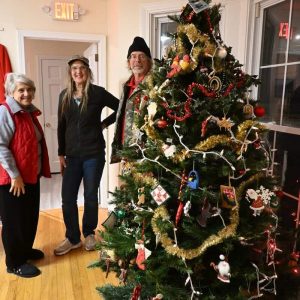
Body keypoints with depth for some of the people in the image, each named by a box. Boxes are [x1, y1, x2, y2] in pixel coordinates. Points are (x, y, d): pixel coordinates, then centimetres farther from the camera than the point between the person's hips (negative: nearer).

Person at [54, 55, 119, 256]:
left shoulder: (97, 92, -6)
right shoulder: (65, 95, 5)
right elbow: (61, 126, 8)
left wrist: (104, 124, -3)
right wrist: (61, 153, 6)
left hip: (94, 154, -3)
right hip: (72, 155, 4)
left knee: (91, 196, 8)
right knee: (68, 198, 4)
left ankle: (89, 234, 29)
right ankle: (72, 238, 22)